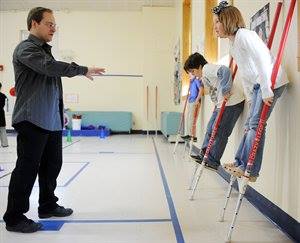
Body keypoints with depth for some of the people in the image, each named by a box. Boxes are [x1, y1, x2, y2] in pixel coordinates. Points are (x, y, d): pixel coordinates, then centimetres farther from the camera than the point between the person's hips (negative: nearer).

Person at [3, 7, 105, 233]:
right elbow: (50, 67, -24)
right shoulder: (25, 49, -7)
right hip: (32, 120, -9)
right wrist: (83, 70, -19)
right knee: (27, 168, -4)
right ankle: (14, 217, 7)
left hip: (52, 121, 9)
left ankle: (48, 206, 28)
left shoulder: (45, 50, 22)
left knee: (52, 164, 13)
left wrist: (60, 114, 21)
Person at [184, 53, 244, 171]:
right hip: (221, 103, 11)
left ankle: (213, 161, 1)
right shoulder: (203, 77, 20)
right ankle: (204, 155, 20)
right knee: (210, 129, 12)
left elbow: (225, 71, -29)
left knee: (219, 132, -6)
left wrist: (225, 91, -30)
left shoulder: (207, 68, -12)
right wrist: (217, 104, 6)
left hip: (232, 102, -11)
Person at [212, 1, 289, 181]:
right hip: (258, 85, 9)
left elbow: (262, 60, -26)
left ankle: (250, 171, -3)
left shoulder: (245, 35, -16)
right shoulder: (233, 44, 14)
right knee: (250, 124, 10)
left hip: (272, 83, -9)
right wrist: (250, 97, 19)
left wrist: (266, 92, -26)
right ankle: (240, 162, 19)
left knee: (255, 125, -10)